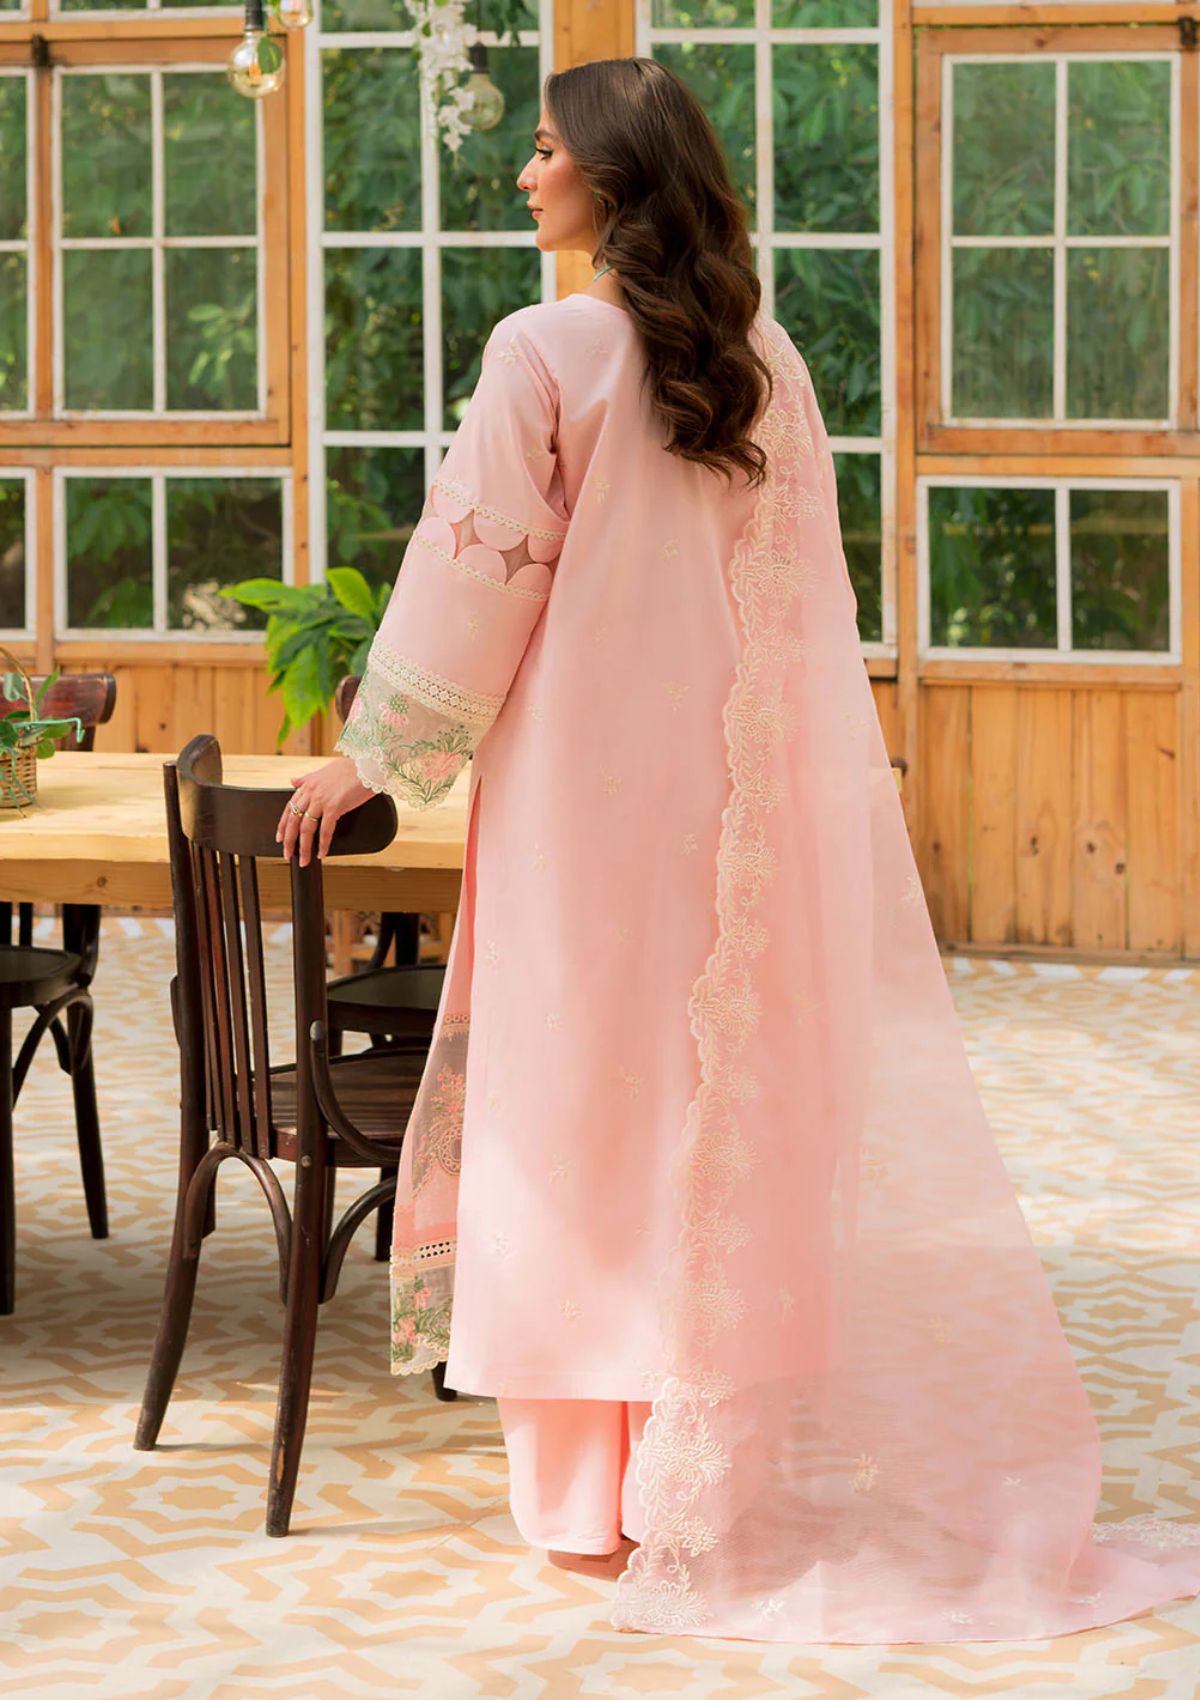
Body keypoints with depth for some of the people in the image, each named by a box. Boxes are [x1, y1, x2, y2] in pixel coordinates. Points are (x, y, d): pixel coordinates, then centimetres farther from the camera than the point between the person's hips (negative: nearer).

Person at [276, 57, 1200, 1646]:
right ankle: (726, 1462, 16)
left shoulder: (547, 354, -11)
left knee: (595, 1103, 2)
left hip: (591, 790, -5)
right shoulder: (767, 363, 7)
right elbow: (798, 591, 12)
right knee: (743, 1099, 10)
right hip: (745, 792, 5)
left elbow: (477, 568, -9)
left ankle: (598, 1491, 6)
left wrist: (370, 756, 0)